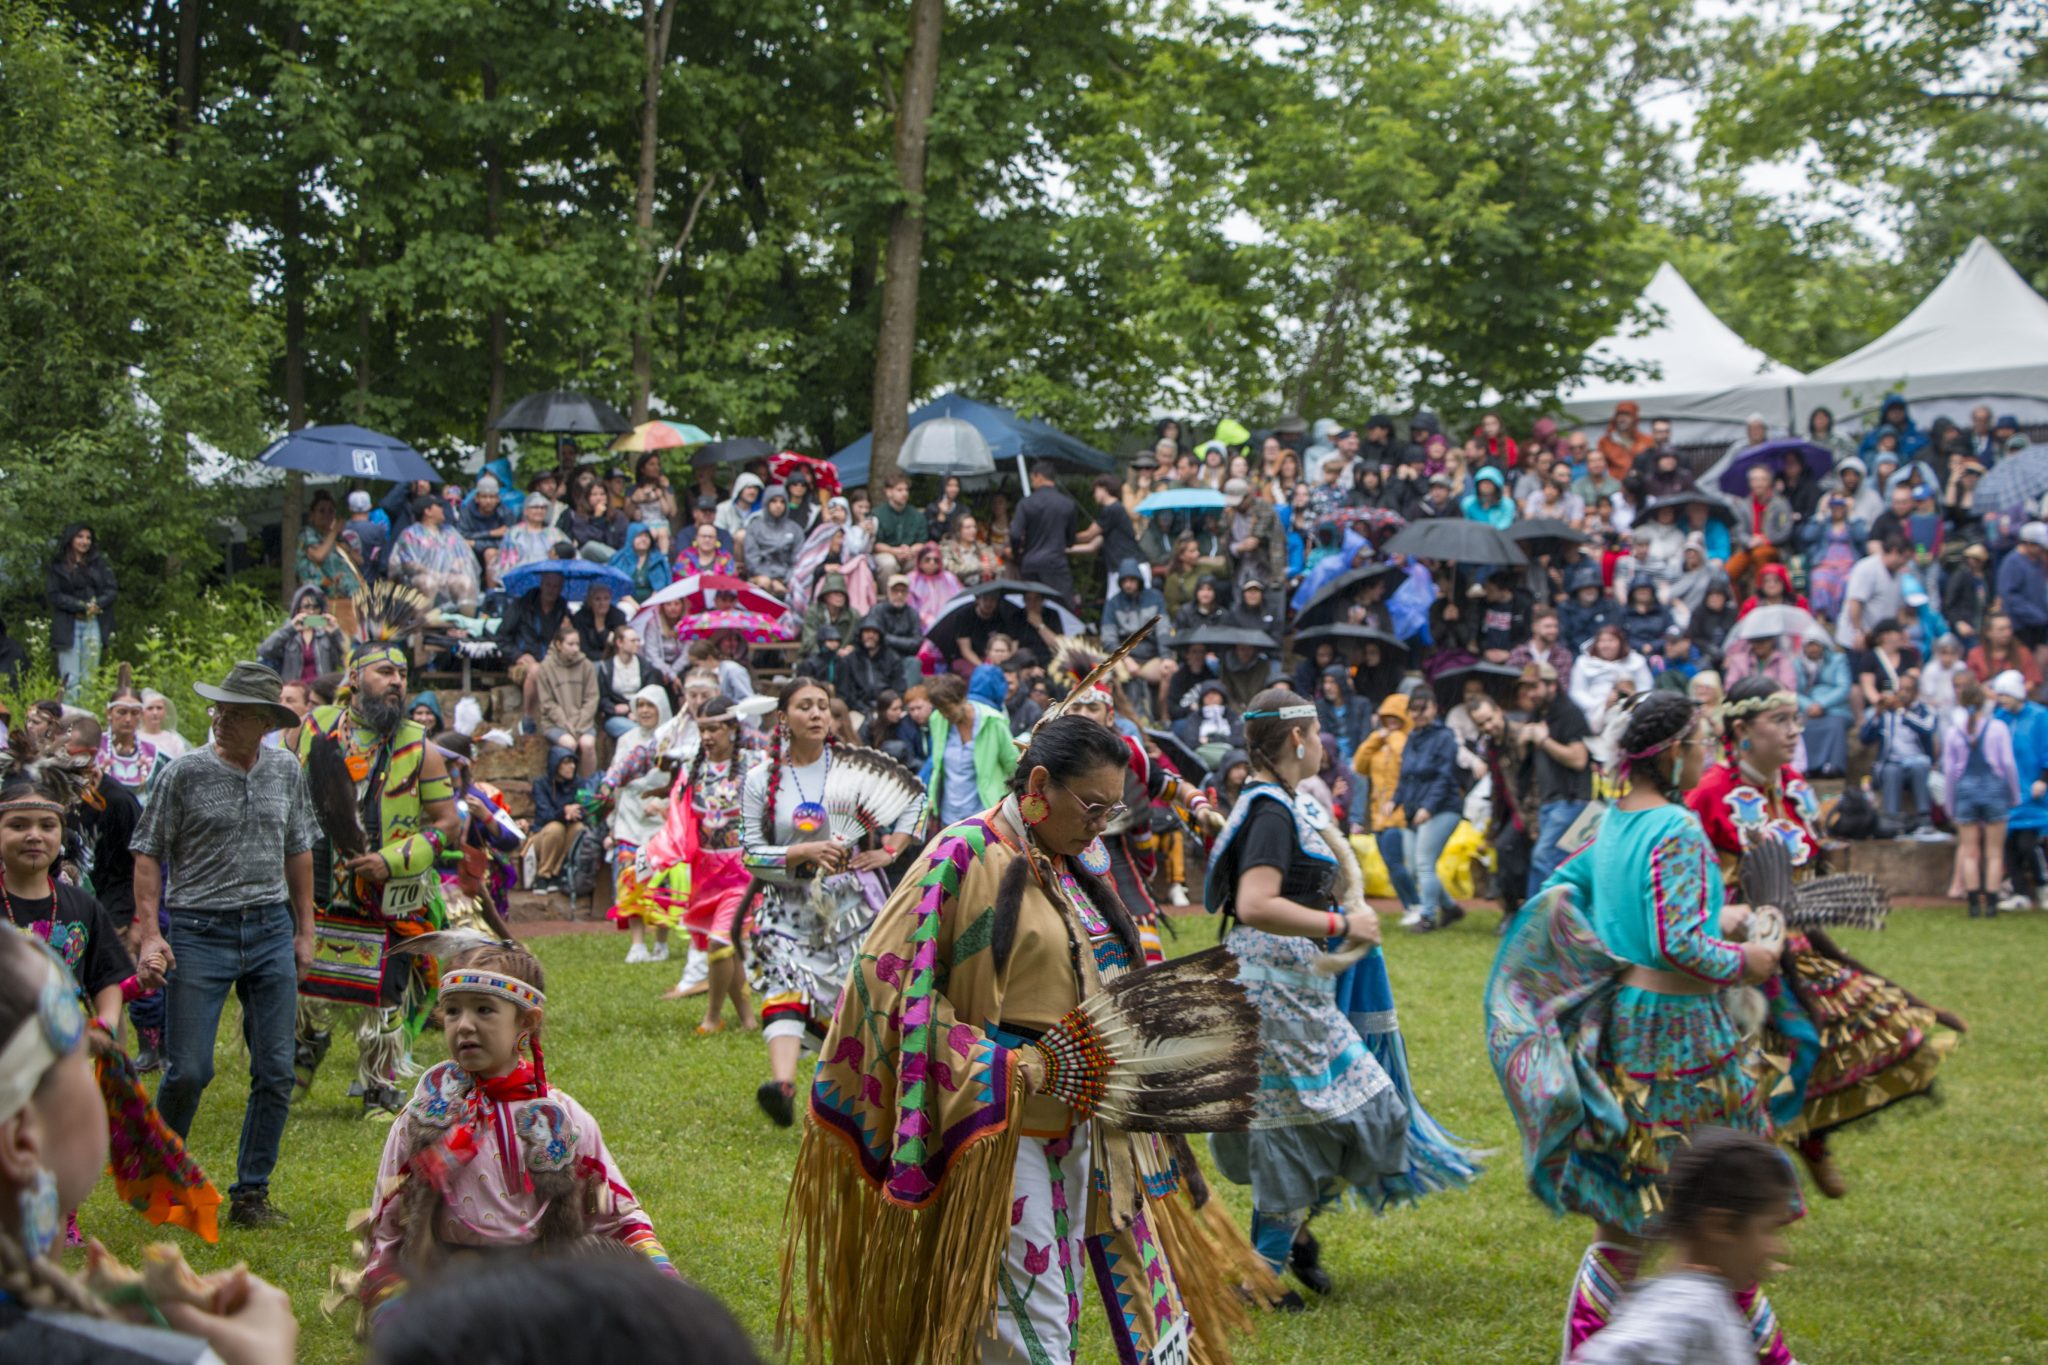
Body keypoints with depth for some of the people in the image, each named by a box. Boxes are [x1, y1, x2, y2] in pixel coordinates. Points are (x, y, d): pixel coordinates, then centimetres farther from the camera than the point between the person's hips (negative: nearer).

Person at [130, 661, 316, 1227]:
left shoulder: (286, 771, 7)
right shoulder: (186, 773, -4)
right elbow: (148, 855, -2)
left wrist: (304, 931, 16)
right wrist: (149, 935, -11)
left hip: (271, 930, 4)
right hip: (201, 931, -4)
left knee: (275, 1073, 2)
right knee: (188, 1071, -6)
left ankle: (251, 1193, 12)